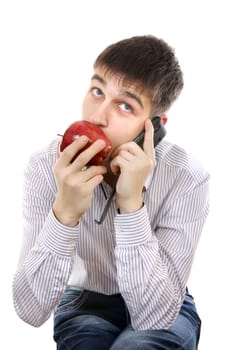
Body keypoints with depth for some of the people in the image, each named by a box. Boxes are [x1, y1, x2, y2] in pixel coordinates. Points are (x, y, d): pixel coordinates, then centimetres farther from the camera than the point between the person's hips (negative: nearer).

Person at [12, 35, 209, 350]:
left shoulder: (187, 178, -24)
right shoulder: (46, 167, -21)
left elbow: (154, 316, -29)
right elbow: (30, 310, -25)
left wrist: (131, 204, -39)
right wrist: (64, 213, -39)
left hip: (165, 310, 0)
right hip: (85, 301, 1)